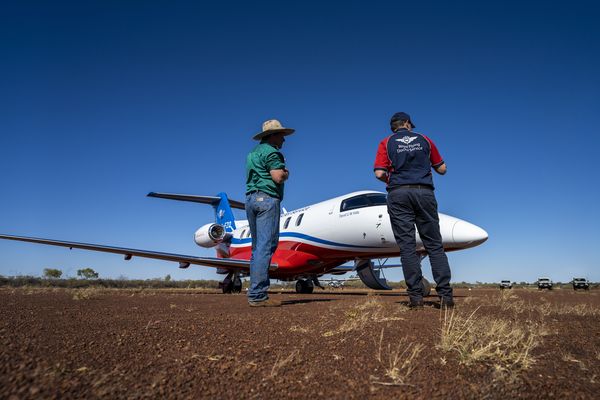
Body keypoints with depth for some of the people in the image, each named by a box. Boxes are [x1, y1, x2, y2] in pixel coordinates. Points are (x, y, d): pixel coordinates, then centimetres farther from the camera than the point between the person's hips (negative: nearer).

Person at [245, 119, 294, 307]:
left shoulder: (253, 152, 25)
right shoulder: (270, 151, -5)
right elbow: (278, 177, -16)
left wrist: (281, 171, 15)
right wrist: (286, 173, 5)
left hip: (251, 198, 10)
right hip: (266, 198, -10)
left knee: (258, 247, 8)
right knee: (266, 246, -12)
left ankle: (256, 293, 8)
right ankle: (258, 295, -14)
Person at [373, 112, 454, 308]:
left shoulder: (386, 143, 10)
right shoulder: (424, 140, 15)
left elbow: (379, 173, -2)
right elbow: (442, 169, 16)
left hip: (399, 194, -1)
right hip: (424, 192, 1)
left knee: (407, 246, 0)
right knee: (435, 245, 5)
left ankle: (415, 296, -2)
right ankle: (445, 294, 1)